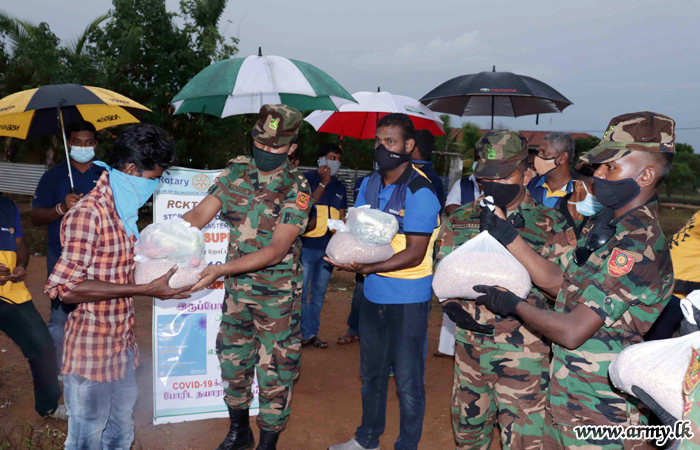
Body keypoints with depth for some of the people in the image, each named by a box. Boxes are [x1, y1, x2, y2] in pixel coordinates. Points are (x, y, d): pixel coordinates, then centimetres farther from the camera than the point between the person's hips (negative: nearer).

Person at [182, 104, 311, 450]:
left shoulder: (297, 190, -16)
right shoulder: (236, 172, -1)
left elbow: (277, 250, -22)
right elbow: (199, 215, -4)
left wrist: (220, 270, -30)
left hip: (278, 295, -5)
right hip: (237, 290, 5)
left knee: (274, 375, 5)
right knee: (233, 361, 19)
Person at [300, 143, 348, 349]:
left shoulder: (339, 187, 15)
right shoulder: (307, 178, -2)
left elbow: (342, 218, 17)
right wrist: (323, 183, -15)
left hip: (329, 247, 6)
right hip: (307, 245, -5)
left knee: (318, 293, 13)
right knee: (301, 292, -2)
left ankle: (311, 333, 23)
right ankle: (299, 333, 10)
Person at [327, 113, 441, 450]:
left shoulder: (420, 192, -17)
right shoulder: (369, 184, 5)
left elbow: (414, 254, -20)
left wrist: (367, 267, -27)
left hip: (408, 299, -7)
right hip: (373, 294, 7)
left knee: (407, 379, 6)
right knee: (371, 371, 21)